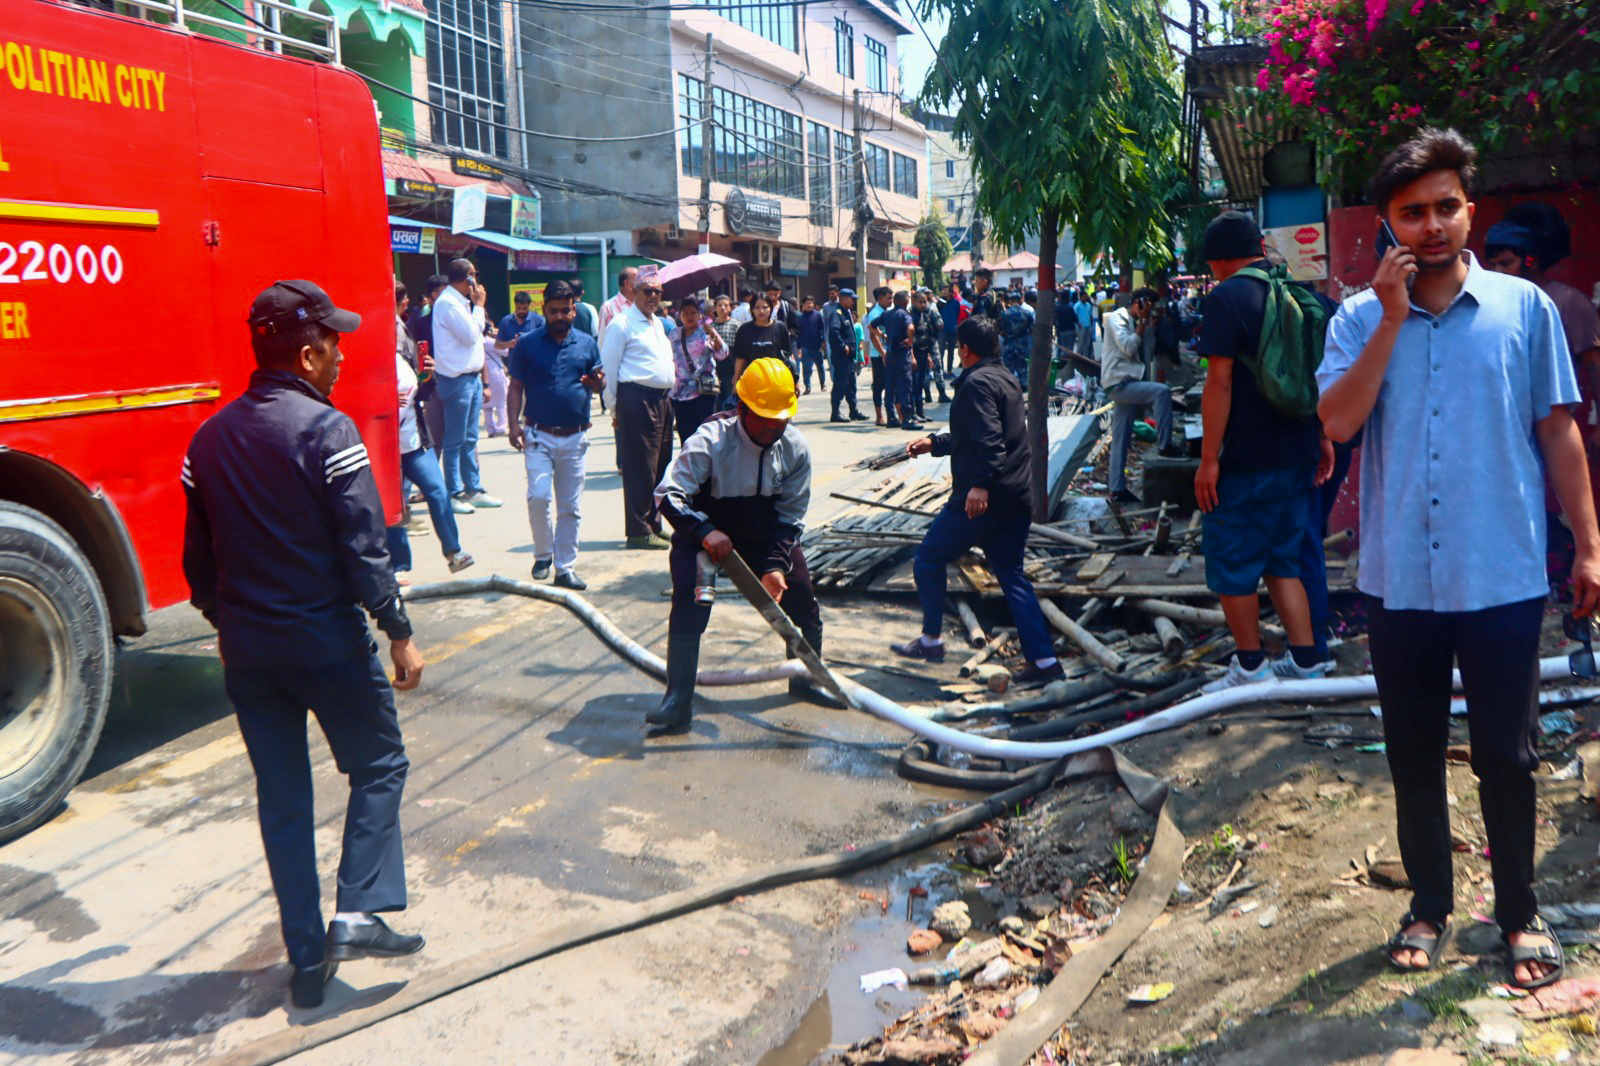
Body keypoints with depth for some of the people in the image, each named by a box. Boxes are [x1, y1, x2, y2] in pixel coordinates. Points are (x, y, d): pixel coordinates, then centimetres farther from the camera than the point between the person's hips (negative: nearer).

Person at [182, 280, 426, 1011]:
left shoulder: (210, 439, 5)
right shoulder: (326, 429, -15)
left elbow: (198, 556, 12)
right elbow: (363, 546, -18)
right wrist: (399, 633, -10)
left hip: (247, 648, 6)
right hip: (328, 640, -6)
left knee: (281, 797, 13)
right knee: (379, 765, 14)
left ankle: (306, 959, 19)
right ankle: (356, 912, 3)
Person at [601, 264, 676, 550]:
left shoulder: (658, 323, 20)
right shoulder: (622, 324, -7)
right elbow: (608, 368, -8)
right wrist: (614, 409, -8)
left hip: (662, 400, 9)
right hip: (637, 400, -9)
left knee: (660, 465, 13)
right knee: (641, 468, -7)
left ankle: (654, 524, 22)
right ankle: (639, 530, -1)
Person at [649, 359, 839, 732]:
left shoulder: (795, 448, -14)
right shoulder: (711, 441, -27)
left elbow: (790, 517, -8)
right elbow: (668, 494, -29)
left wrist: (775, 565, -20)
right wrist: (705, 532, -42)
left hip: (766, 535, 4)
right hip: (704, 533, -4)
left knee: (802, 597, -1)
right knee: (690, 604, -23)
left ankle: (806, 679, 23)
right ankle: (679, 701, -13)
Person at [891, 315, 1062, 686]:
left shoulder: (977, 382, -12)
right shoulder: (1007, 378, 18)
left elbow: (988, 439, -26)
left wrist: (980, 484, -32)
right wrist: (934, 443, 34)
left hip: (979, 499, -9)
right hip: (1017, 499, 9)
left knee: (929, 559, 8)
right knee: (1011, 575, 12)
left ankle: (931, 641, 18)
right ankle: (1044, 661, 7)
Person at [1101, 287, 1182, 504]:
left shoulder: (1132, 322, 21)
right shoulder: (1117, 319, -6)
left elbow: (1146, 353, 20)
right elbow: (1128, 348, -19)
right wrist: (1142, 323, -14)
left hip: (1126, 383, 9)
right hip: (1118, 383, -9)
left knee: (1121, 440, 7)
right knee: (1162, 392, -25)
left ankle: (1118, 489, 7)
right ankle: (1164, 444, -19)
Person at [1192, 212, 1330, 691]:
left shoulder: (1226, 298, -12)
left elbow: (1220, 382, -17)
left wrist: (1209, 459, -14)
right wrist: (1322, 437, 21)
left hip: (1248, 459, -7)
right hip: (1298, 454, 8)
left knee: (1231, 562, 6)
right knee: (1281, 558, 17)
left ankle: (1250, 665, 13)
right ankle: (1305, 660, 17)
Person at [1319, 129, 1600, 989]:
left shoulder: (1525, 308, 1)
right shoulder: (1360, 319, 3)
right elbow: (1337, 420, -11)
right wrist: (1392, 318, -14)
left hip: (1503, 579, -1)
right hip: (1398, 579, 1)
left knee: (1506, 755, 8)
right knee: (1413, 754, 13)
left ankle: (1520, 914, 28)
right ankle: (1430, 906, 31)